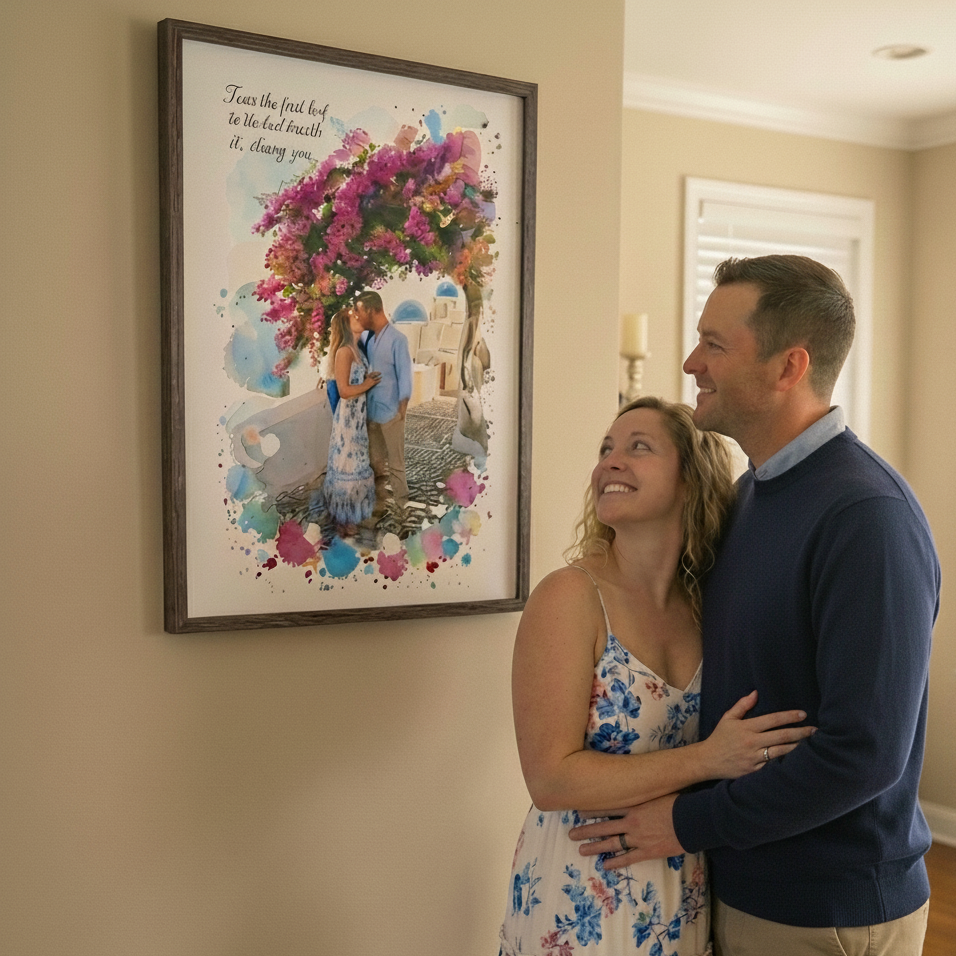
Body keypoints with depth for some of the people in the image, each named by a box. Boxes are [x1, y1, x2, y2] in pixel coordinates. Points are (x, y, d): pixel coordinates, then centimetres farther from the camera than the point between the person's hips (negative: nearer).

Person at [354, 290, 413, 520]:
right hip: (370, 411, 6)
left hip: (390, 412, -6)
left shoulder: (397, 340, -15)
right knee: (375, 462, 16)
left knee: (395, 463, 6)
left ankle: (401, 506, 20)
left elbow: (404, 377, -14)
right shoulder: (365, 337, 3)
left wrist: (401, 411, -15)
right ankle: (379, 503, 29)